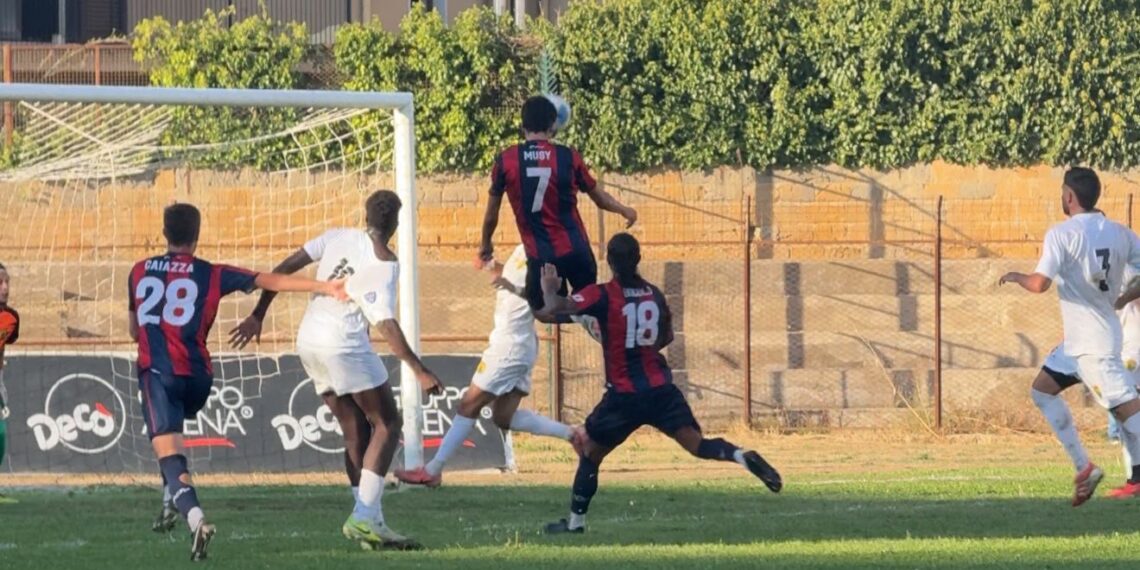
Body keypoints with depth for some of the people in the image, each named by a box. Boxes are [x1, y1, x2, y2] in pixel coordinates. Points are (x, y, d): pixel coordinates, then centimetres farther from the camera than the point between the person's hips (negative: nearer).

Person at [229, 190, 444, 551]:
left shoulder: (338, 238, 8)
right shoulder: (384, 264, -9)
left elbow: (284, 269, 6)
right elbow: (386, 325, -19)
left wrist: (258, 315, 14)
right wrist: (420, 371, -19)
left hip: (308, 343, 7)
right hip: (344, 344, -7)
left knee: (357, 432, 13)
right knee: (387, 425, 1)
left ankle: (368, 521, 10)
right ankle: (364, 518, -12)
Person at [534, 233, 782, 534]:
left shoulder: (602, 295, -8)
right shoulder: (654, 294, 9)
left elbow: (555, 307, -17)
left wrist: (549, 287, 4)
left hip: (624, 396, -3)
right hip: (661, 390, 3)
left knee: (590, 453, 15)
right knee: (697, 444, -5)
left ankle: (576, 521, 18)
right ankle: (744, 457, -31)